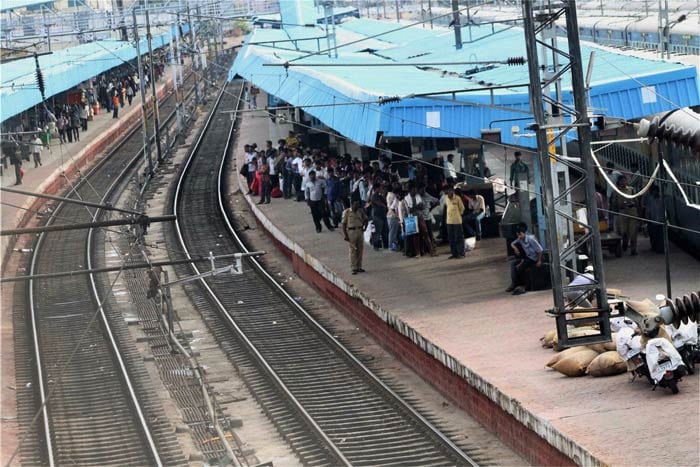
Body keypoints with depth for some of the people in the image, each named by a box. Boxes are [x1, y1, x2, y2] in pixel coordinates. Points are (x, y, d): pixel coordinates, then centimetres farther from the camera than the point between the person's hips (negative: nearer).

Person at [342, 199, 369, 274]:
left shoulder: (360, 211, 9)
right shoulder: (347, 212, -4)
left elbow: (366, 219, 23)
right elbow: (343, 224, -5)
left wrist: (364, 227, 8)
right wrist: (345, 235, -11)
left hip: (360, 231, 5)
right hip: (351, 232, -5)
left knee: (360, 250, 7)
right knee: (352, 251, -4)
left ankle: (359, 267, 16)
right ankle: (353, 268, -2)